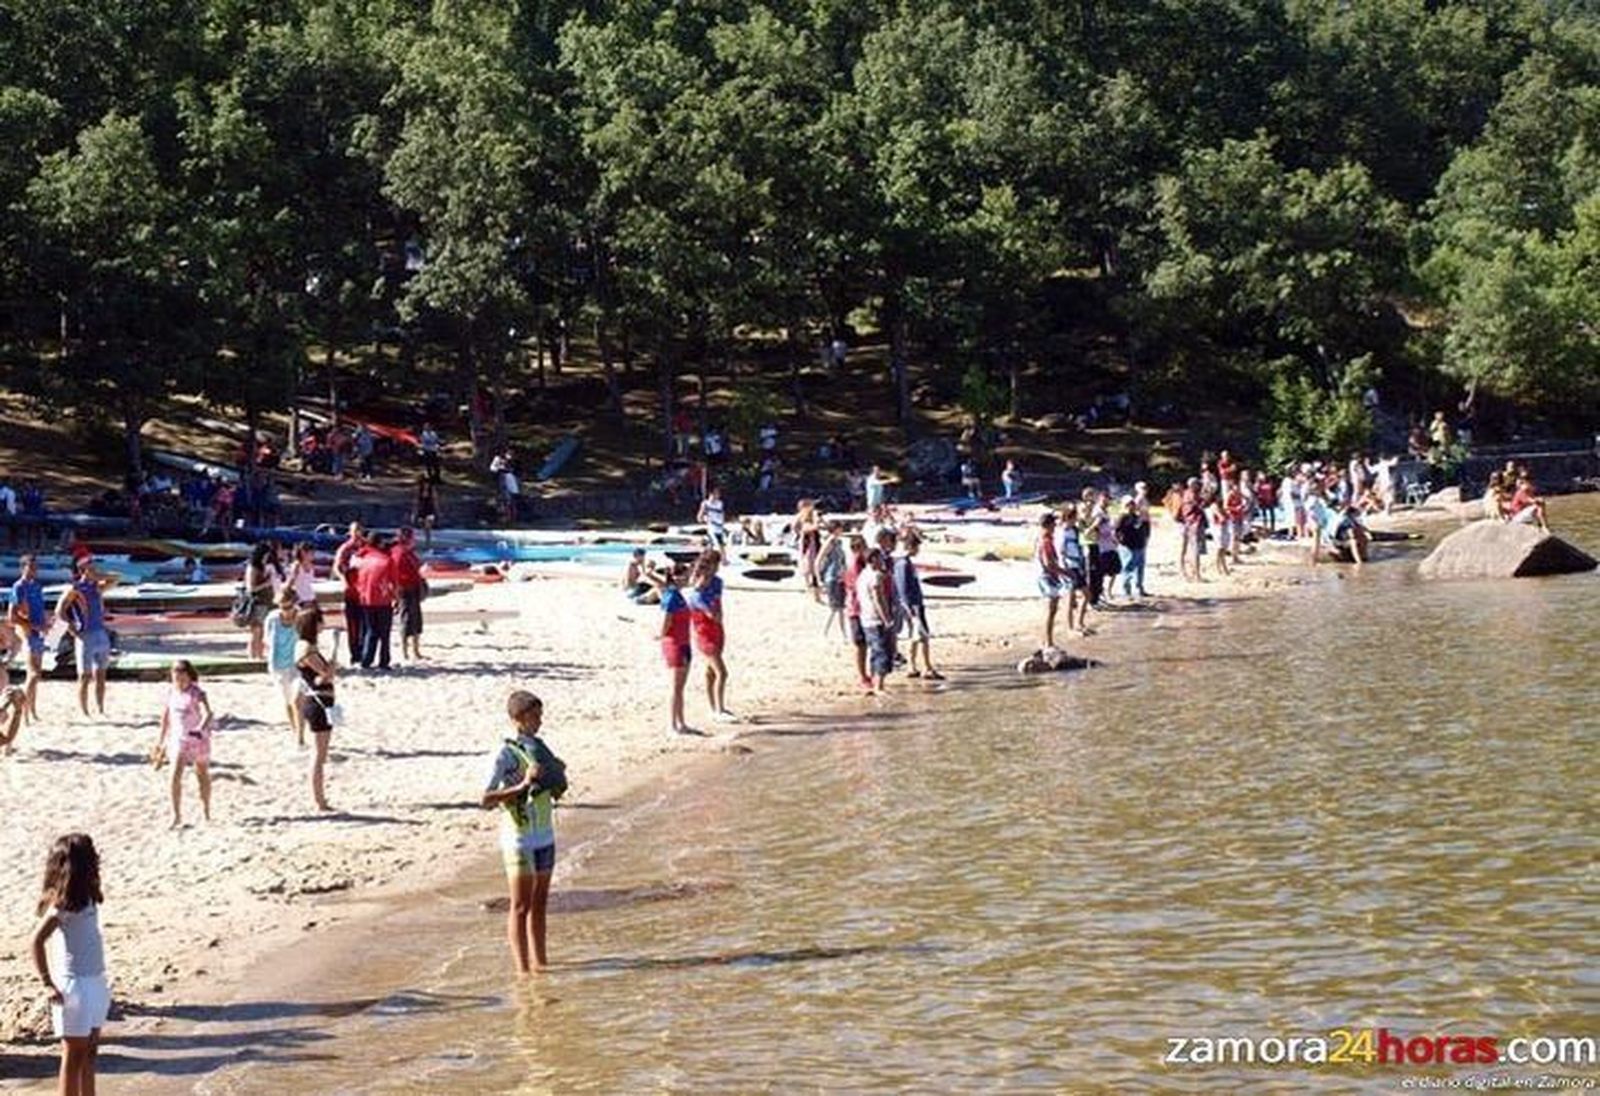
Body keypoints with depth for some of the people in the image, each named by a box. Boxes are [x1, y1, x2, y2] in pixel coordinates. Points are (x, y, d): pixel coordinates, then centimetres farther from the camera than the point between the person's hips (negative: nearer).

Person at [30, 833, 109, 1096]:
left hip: (94, 982, 8)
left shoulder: (85, 896, 5)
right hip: (75, 984, -8)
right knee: (74, 1055, 2)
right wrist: (48, 984, -23)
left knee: (90, 1052, 15)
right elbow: (37, 940, -26)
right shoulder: (64, 902, -19)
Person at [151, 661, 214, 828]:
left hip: (198, 739, -3)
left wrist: (201, 728, -52)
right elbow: (166, 715, 11)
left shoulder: (197, 693, -19)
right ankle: (176, 815, -6)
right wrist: (161, 739, 15)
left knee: (202, 775, 15)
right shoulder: (171, 692, -2)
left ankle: (206, 811, 32)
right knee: (175, 776, -11)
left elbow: (207, 713, -34)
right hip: (178, 738, 3)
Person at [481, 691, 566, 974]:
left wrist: (558, 778, -1)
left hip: (545, 836, 7)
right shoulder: (505, 754, -13)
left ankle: (541, 961, 22)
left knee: (540, 903, 14)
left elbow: (554, 794, 20)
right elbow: (487, 800, -20)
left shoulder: (539, 747, 8)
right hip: (519, 840, -7)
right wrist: (522, 786, -28)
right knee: (521, 906, -3)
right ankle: (522, 968, -1)